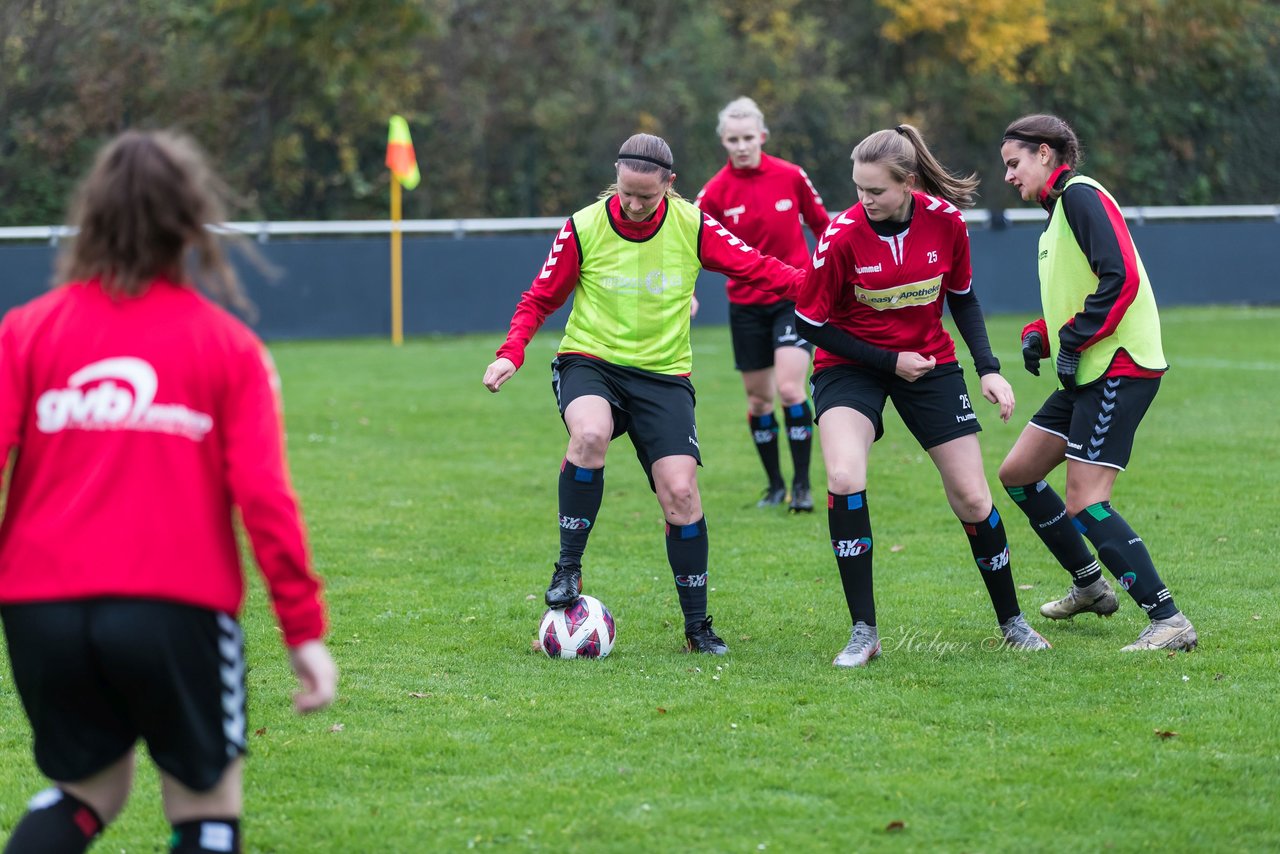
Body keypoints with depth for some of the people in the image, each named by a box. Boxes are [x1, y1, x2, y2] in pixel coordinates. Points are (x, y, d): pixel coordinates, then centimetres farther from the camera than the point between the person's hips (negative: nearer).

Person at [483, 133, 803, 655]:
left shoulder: (692, 226, -4)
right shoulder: (583, 229, -6)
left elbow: (754, 266, -2)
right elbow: (541, 299, 3)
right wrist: (511, 353, -11)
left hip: (662, 373, 1)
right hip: (590, 361, -1)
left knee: (681, 493, -11)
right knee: (590, 434, -35)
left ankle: (698, 625, 5)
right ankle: (568, 568, -19)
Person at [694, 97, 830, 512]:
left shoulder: (791, 177, -7)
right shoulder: (716, 191, -8)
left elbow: (821, 224, 6)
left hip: (795, 297, -2)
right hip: (746, 303, 2)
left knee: (789, 387, -16)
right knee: (758, 398, 6)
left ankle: (802, 485, -7)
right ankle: (775, 485, 22)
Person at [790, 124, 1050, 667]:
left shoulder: (945, 221, -14)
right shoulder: (842, 237, -22)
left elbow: (962, 298, 4)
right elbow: (809, 323, -12)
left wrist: (989, 368, -6)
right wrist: (888, 361, -16)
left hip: (930, 362, 3)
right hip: (850, 365, -2)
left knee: (972, 498, 2)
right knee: (844, 480, -27)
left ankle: (1011, 621, 24)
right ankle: (863, 632, -18)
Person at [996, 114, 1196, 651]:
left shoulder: (1080, 195, -11)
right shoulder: (1058, 209, 20)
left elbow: (1121, 278, -22)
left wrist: (1073, 340, -19)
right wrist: (1040, 336, 8)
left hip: (1119, 369, -10)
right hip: (1087, 373, 10)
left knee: (1084, 504, -15)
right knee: (1017, 473, 14)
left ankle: (1169, 622, -16)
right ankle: (1089, 586, 26)